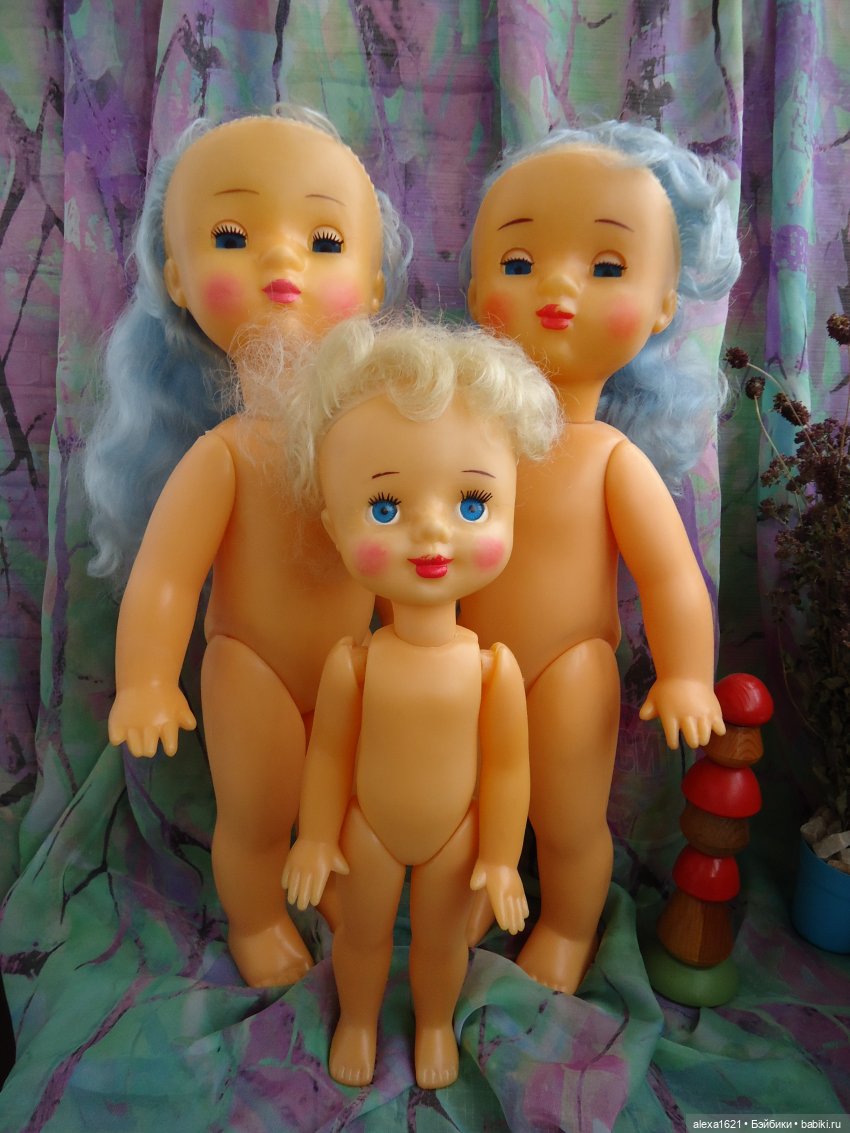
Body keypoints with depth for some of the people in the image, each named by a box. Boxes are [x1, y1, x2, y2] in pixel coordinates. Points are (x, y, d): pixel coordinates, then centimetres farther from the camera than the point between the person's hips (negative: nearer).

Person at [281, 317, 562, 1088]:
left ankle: (435, 1023, 55)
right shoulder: (352, 663, -25)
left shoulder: (496, 667, -25)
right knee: (364, 932, 24)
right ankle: (358, 1019, 55)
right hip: (367, 830, 0)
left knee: (442, 938, 24)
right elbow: (329, 752, -11)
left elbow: (507, 766, -13)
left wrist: (501, 856, -4)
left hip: (455, 833, 0)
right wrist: (316, 838, -1)